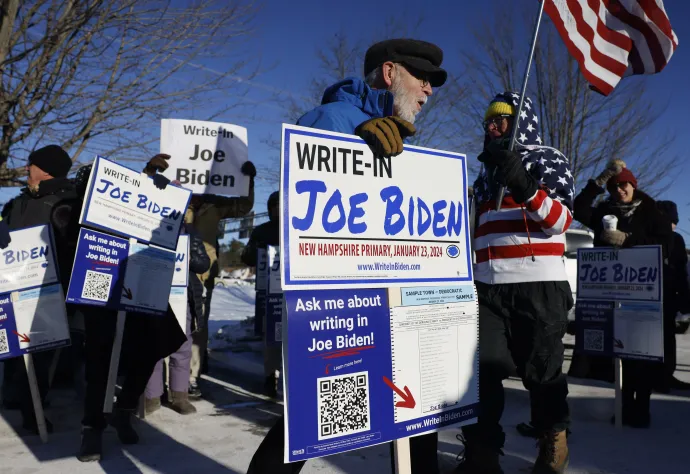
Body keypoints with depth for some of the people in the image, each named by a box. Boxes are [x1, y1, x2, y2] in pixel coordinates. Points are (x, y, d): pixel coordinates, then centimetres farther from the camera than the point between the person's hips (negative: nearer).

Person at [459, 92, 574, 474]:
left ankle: (554, 442, 28)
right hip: (487, 285, 5)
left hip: (538, 284, -4)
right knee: (482, 367, 0)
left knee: (541, 370, 5)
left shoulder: (547, 159, 5)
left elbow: (561, 219, -8)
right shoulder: (486, 170, 23)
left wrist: (526, 189, -22)